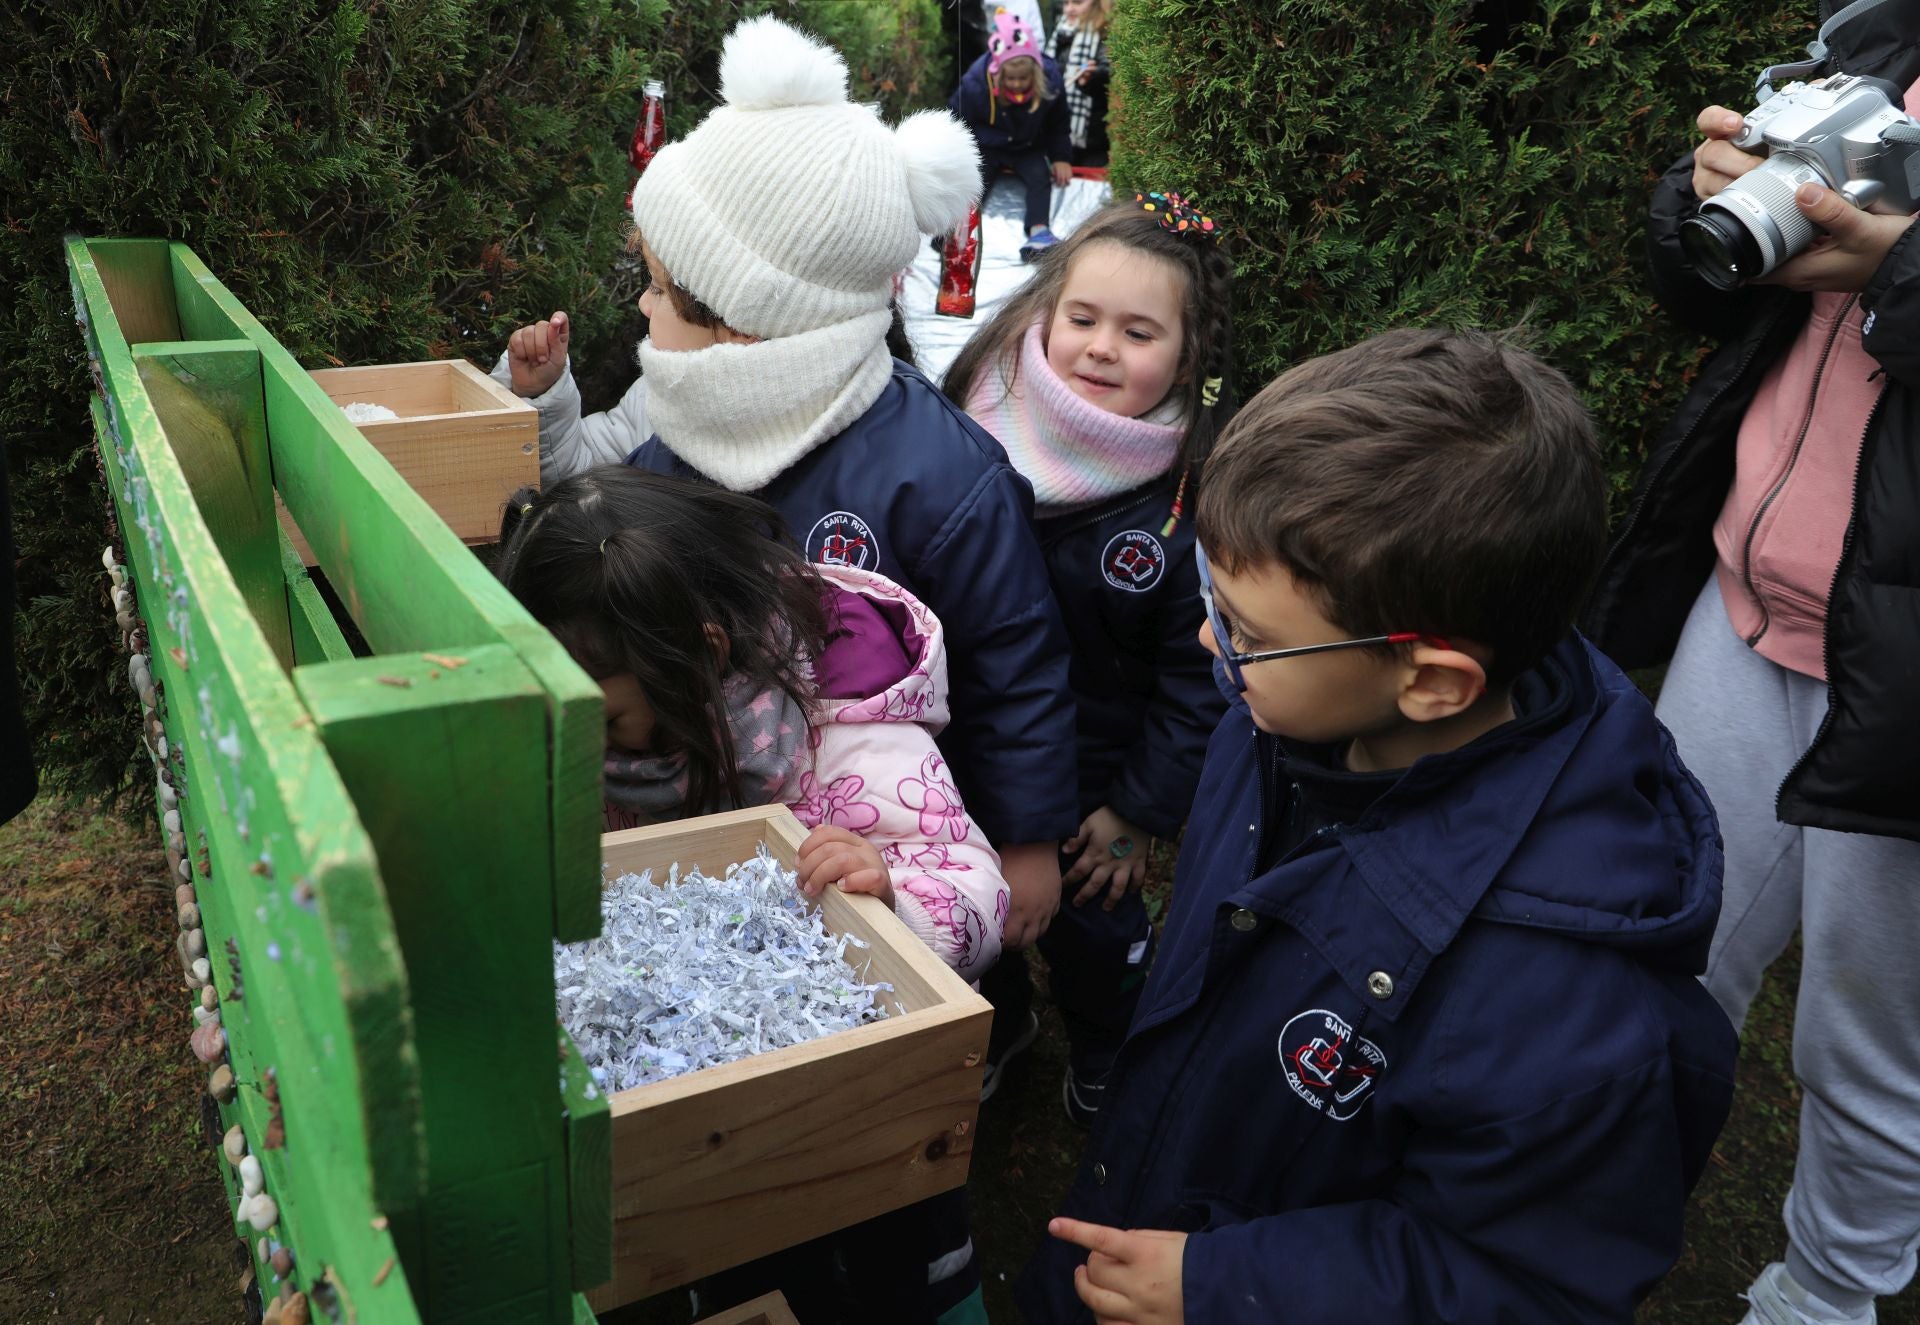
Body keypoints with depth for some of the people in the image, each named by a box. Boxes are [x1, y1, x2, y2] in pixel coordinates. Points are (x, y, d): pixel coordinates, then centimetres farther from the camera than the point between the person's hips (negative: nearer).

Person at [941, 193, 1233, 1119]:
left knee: (1093, 923, 19)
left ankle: (1107, 1063, 53)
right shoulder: (981, 414, -15)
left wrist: (1139, 813, -10)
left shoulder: (1205, 490, -22)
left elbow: (1201, 680, -14)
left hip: (1095, 776, -3)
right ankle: (996, 1023, 56)